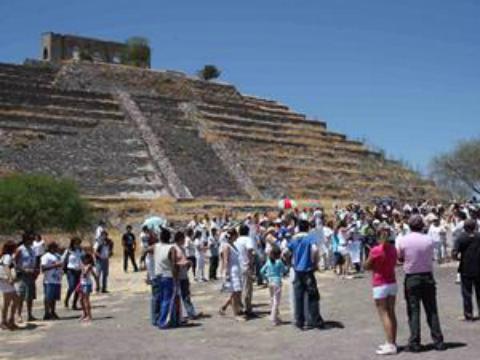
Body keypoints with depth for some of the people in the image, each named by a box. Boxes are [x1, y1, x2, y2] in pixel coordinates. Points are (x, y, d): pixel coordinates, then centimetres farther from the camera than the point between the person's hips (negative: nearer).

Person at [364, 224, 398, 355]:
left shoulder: (375, 250, -17)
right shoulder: (393, 249, 4)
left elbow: (366, 266, -9)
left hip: (380, 285, -7)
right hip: (392, 283, 7)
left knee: (384, 314, -3)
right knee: (391, 313, 12)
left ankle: (390, 345, -6)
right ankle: (392, 343, 18)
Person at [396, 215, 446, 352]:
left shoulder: (403, 240, -10)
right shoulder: (429, 240, -6)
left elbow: (400, 258, 0)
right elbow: (431, 257, 4)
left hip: (411, 278, -2)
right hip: (428, 276, 2)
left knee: (413, 311, 4)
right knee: (432, 310, 10)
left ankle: (414, 343, 4)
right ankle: (438, 342, 14)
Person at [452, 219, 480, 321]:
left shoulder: (461, 238, -10)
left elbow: (454, 254, -17)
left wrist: (459, 258, 3)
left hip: (466, 269, -2)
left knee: (467, 293, 7)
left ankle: (468, 315, 10)